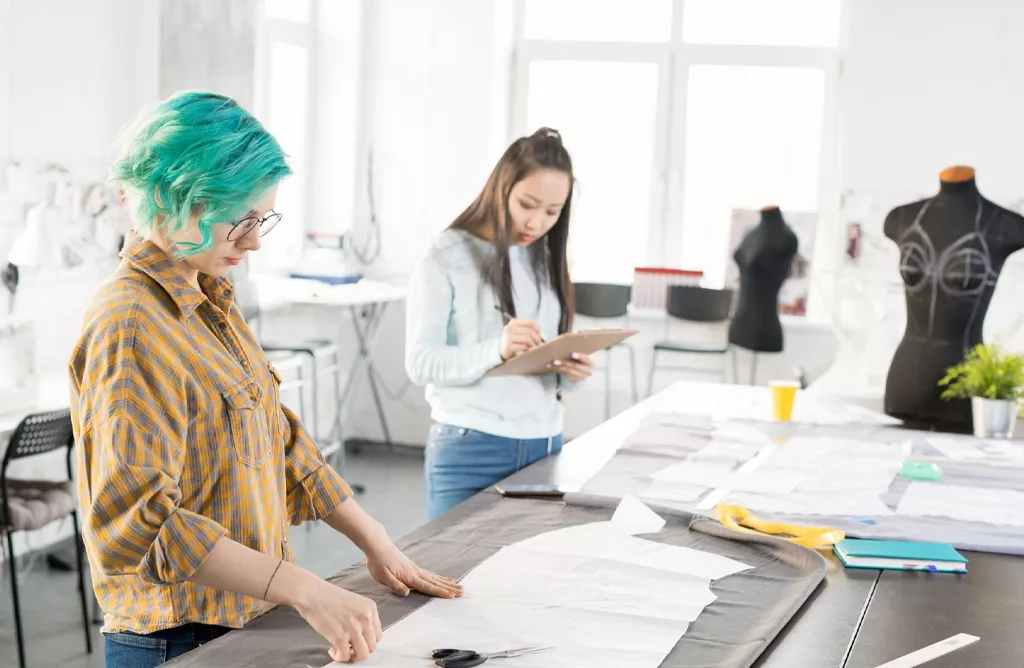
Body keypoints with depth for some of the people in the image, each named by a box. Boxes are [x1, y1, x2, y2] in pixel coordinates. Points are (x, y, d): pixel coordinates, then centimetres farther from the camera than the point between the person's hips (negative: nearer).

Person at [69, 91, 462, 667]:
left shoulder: (212, 305, 8)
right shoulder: (131, 327, -21)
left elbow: (283, 441, 12)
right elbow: (138, 521, -27)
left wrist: (375, 543, 6)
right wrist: (302, 588, -31)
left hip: (248, 620, 8)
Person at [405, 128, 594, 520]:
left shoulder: (547, 260, 11)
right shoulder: (447, 258, -6)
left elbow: (554, 358, 14)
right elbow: (421, 363, -13)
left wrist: (573, 370, -9)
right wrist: (496, 350, -28)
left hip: (544, 445, 5)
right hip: (469, 450, -5)